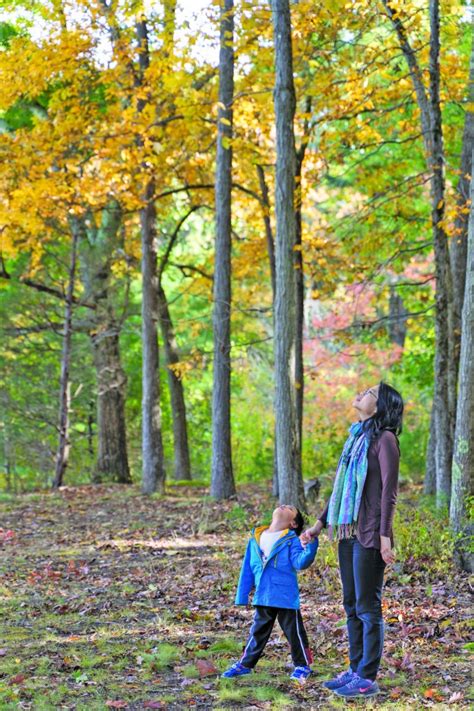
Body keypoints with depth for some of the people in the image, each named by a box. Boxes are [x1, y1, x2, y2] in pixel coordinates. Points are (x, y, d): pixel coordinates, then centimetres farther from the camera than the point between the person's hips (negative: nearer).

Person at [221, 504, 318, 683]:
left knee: (294, 632, 6)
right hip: (262, 598, 4)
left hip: (286, 598, -4)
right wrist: (242, 596, 11)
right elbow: (247, 570, 11)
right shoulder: (255, 539, 7)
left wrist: (311, 546, -37)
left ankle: (303, 665, 21)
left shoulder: (291, 540, -6)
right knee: (258, 632, 16)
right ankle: (245, 664, 28)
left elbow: (300, 562, -20)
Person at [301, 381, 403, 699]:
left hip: (369, 536, -8)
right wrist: (320, 524, 17)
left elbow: (389, 491, -13)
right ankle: (356, 669, 20)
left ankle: (368, 678, 2)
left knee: (368, 607, -3)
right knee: (352, 605, 12)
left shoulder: (384, 439, -8)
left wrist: (385, 536, -17)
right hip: (348, 532, 8)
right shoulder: (357, 437, 16)